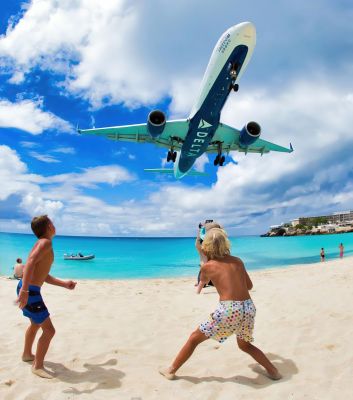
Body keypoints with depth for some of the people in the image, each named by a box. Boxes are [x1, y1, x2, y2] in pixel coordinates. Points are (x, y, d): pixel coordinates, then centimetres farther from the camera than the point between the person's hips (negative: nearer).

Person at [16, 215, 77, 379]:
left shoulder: (42, 244, 16)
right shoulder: (45, 242, -14)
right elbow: (30, 262, -32)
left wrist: (64, 284, 19)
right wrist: (25, 290, -40)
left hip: (29, 289, 10)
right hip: (29, 291, -10)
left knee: (36, 324, 31)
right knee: (49, 330, -3)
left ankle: (27, 354, 48)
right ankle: (38, 366, 10)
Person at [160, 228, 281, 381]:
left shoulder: (207, 266, 2)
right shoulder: (237, 261, 9)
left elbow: (203, 282, 24)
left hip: (229, 310, -4)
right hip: (249, 308, 4)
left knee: (194, 338, 16)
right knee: (244, 345, 34)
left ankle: (171, 370, 26)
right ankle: (273, 371, 34)